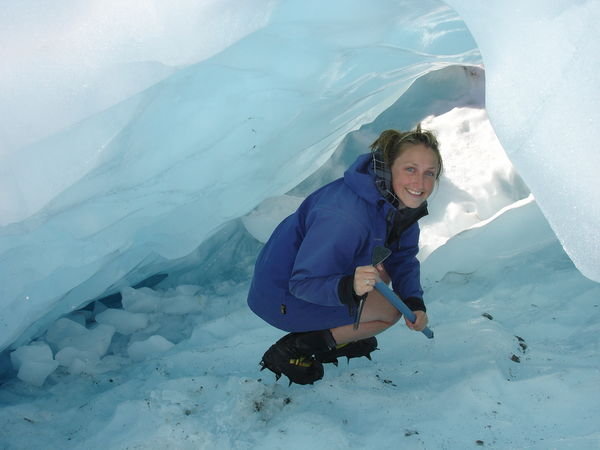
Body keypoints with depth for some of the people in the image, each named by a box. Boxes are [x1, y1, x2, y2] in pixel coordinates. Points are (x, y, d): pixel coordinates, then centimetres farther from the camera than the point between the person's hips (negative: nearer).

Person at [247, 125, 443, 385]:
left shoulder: (403, 203, -8)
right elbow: (303, 283, -30)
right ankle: (291, 351, -2)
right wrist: (349, 287, -47)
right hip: (284, 297, -8)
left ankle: (336, 340, 17)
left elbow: (403, 259, 2)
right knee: (389, 311, -9)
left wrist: (415, 303, -13)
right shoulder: (344, 217, -35)